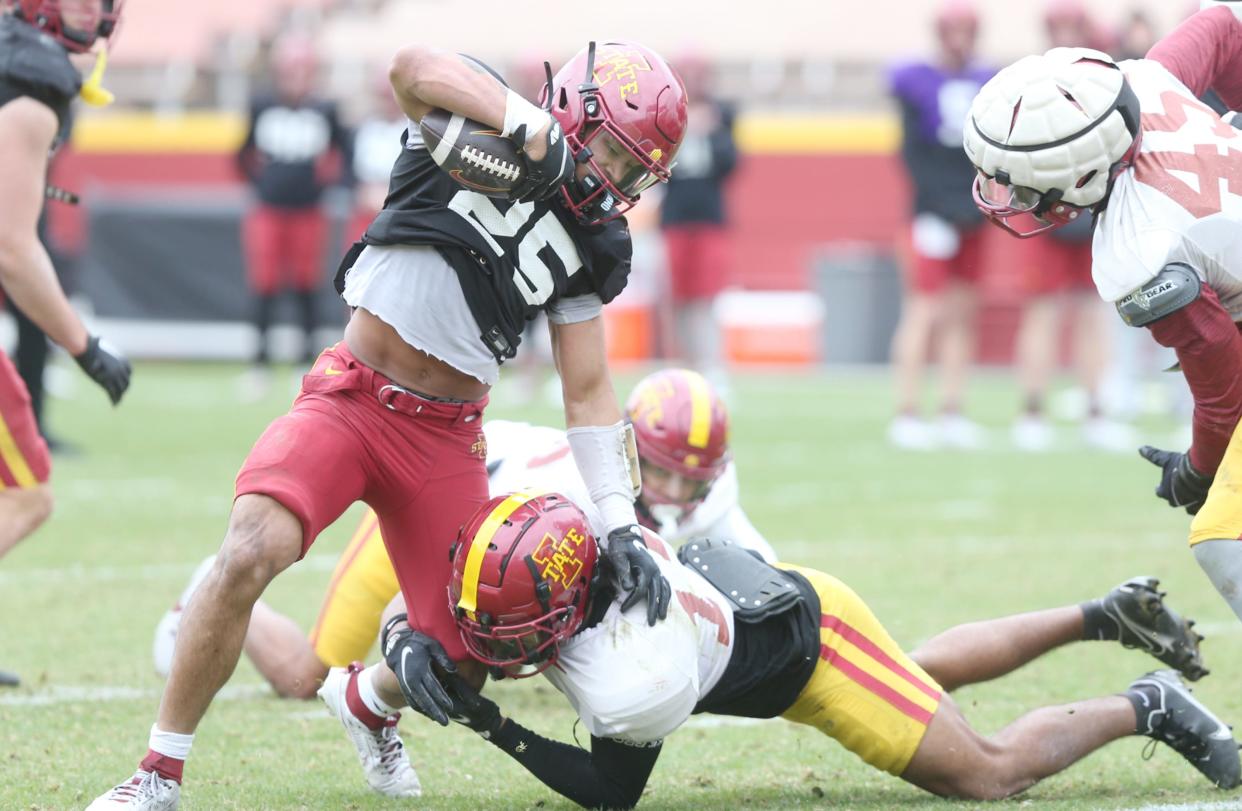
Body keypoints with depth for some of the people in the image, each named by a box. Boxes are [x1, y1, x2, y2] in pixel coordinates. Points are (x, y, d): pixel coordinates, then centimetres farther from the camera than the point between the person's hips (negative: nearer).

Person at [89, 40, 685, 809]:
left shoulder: (592, 247, 8)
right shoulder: (475, 122, -4)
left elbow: (589, 395, 9)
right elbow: (415, 65, -28)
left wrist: (621, 524, 0)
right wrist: (533, 127, -31)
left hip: (445, 441, 5)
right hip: (350, 398, -5)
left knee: (468, 652, 1)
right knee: (250, 554, -28)